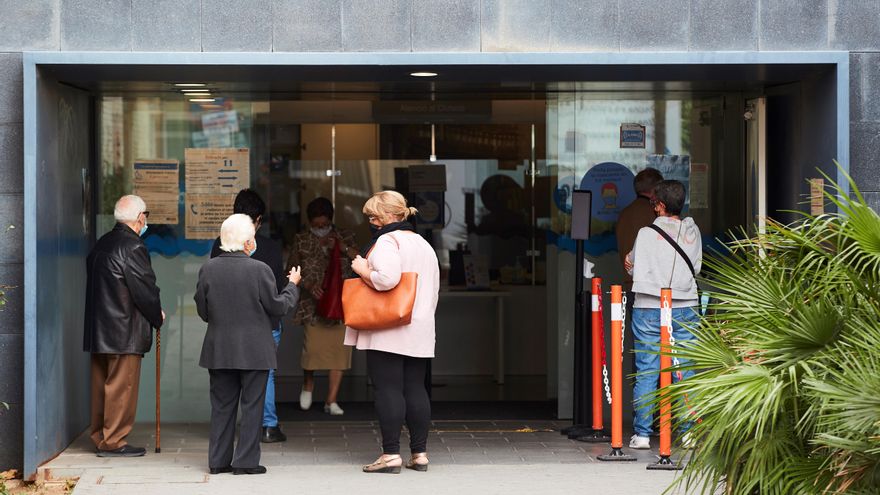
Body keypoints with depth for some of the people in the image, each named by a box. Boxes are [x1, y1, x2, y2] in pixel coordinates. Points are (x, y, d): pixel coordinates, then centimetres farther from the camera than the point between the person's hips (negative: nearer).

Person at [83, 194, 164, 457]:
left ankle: (99, 437, 19)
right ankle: (113, 442, -2)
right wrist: (157, 317, 4)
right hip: (125, 332, -9)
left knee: (101, 384, 13)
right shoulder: (133, 247, -15)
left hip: (98, 328, 9)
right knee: (122, 386, -3)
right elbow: (145, 289, -15)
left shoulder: (101, 245, 12)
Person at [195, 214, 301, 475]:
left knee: (222, 405, 12)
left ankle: (218, 460, 14)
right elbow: (278, 307, -6)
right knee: (251, 405, 5)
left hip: (219, 350, 4)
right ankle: (246, 461, 5)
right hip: (254, 350, -4)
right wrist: (292, 285, 10)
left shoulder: (207, 269, -3)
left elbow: (202, 311, 4)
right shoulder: (259, 270, -14)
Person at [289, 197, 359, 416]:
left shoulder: (344, 237, 8)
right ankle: (308, 384, 19)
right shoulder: (301, 240, 6)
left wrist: (343, 248, -16)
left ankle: (331, 400, 5)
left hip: (341, 302, 2)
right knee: (313, 346, -13)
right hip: (314, 302, -1)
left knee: (339, 349, -2)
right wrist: (310, 284, -14)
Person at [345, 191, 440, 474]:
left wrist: (362, 269, -8)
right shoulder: (424, 244, 19)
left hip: (387, 332, -8)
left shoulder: (387, 241, -9)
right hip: (420, 333, 8)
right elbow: (434, 290, 22)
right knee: (415, 388, 9)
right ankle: (420, 453, 9)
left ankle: (391, 454, -7)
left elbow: (387, 278, -25)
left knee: (388, 389, -6)